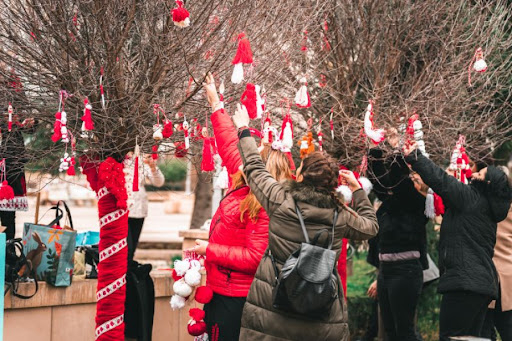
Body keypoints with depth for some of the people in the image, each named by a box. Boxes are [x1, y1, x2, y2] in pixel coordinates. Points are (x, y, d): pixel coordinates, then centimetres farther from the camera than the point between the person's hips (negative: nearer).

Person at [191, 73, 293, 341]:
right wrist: (215, 103, 20)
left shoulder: (265, 208, -19)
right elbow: (229, 146, 16)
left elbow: (255, 257, -24)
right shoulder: (241, 188, 5)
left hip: (233, 299, -9)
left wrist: (210, 250, -18)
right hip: (220, 290, 9)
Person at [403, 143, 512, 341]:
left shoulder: (471, 197, -9)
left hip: (464, 282, -10)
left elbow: (440, 180, -14)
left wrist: (414, 156, -6)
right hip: (484, 283, 10)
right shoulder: (487, 205, 17)